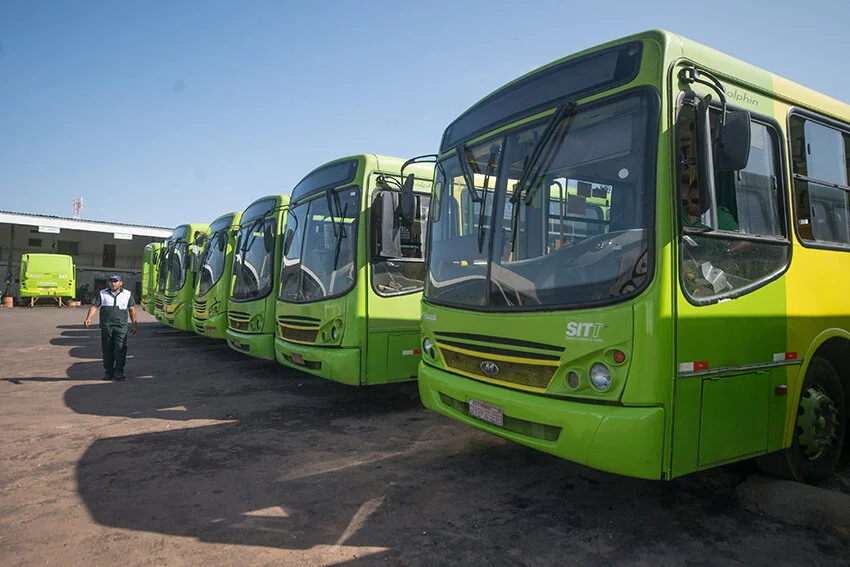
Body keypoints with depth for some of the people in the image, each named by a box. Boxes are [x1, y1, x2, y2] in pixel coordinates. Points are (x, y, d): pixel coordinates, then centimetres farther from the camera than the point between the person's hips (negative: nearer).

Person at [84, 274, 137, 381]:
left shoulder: (127, 294, 11)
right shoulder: (102, 294, 11)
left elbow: (132, 310, 12)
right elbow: (94, 306, 3)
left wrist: (134, 325, 9)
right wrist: (88, 318, -14)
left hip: (121, 326, -1)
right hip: (106, 326, 1)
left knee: (120, 349, -9)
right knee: (107, 350, 5)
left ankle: (119, 371, -2)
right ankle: (109, 372, 14)